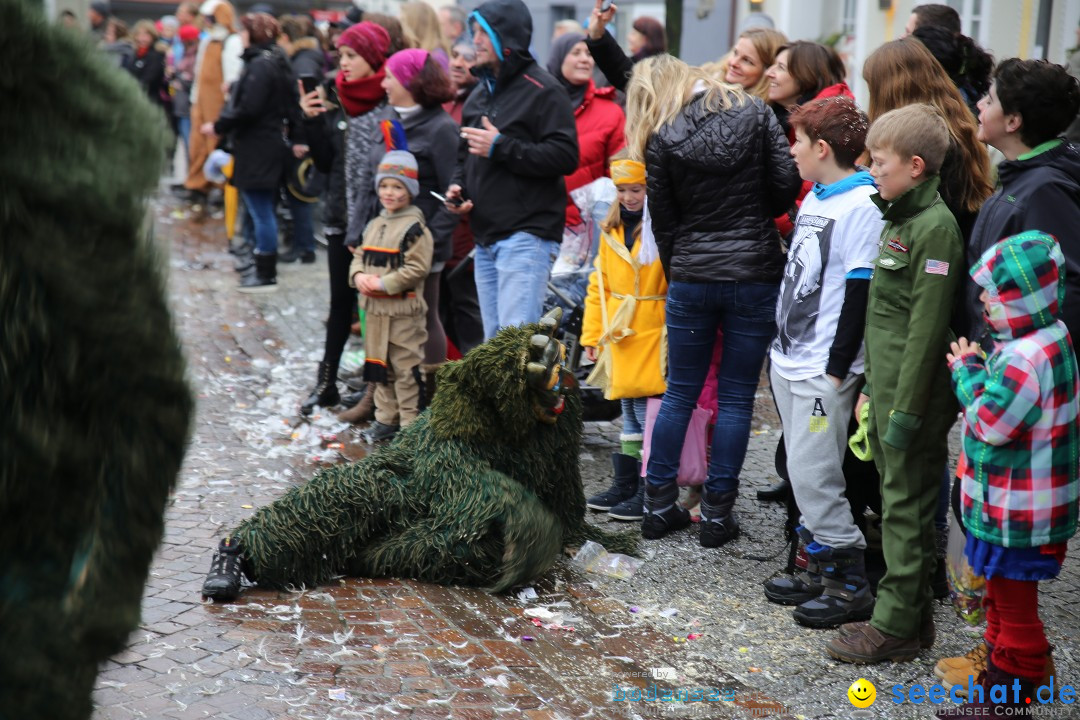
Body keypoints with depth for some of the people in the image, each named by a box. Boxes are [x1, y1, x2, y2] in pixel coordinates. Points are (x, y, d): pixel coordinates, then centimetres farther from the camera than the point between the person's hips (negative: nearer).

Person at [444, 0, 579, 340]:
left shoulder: (543, 90, -7)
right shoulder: (479, 95, 19)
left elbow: (566, 156, -17)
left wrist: (501, 147, -17)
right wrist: (457, 187, 7)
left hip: (526, 237, -8)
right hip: (485, 238, 8)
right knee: (494, 341, 11)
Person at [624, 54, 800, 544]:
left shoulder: (660, 138, -2)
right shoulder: (755, 113, 0)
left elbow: (663, 220, 2)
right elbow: (787, 185, -3)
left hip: (690, 278, 0)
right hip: (755, 276, 0)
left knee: (680, 393, 13)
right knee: (736, 398, 7)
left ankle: (659, 504, 17)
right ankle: (718, 513, 10)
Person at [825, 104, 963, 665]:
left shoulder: (935, 227, -17)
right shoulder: (900, 218, 13)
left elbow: (927, 328, -20)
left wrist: (906, 409, -20)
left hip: (915, 394, -10)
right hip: (887, 387, 10)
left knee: (907, 507, -1)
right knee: (897, 501, 15)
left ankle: (897, 626, 8)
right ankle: (911, 615, 26)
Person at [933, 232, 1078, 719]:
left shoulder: (1027, 358, -27)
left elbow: (990, 421, -26)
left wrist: (968, 371, -14)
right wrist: (973, 369, 1)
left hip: (1018, 514, -11)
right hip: (1009, 504, 11)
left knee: (1013, 604, 3)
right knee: (1003, 595, 23)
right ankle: (1003, 673, 36)